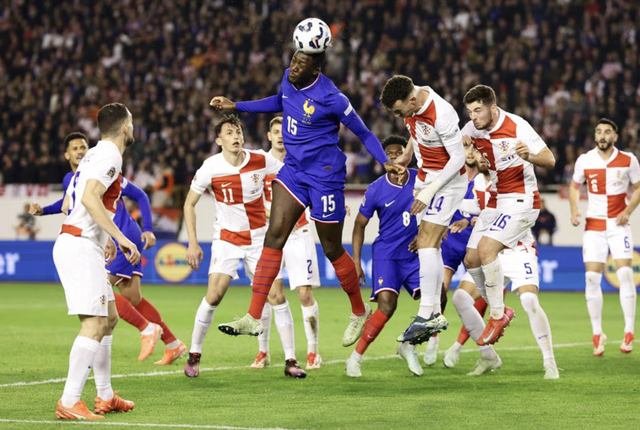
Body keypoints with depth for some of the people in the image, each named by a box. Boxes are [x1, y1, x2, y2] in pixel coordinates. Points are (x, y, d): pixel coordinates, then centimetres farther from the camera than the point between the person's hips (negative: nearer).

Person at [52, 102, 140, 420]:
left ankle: (105, 397, 22)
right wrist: (119, 237, -24)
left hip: (82, 245, 10)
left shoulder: (94, 155, 19)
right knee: (95, 324, -15)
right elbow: (90, 198, -24)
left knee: (109, 318, 16)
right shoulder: (109, 156, -10)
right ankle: (69, 403, -19)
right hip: (80, 247, -10)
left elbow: (67, 204, 25)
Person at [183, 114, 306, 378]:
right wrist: (193, 243, -6)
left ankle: (290, 361, 1)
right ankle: (194, 356, 3)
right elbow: (189, 204, -1)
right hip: (226, 238, -1)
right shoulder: (210, 168, -12)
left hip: (259, 236, 2)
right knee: (214, 295, -14)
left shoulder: (261, 161, -9)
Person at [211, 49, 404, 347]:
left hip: (324, 175, -6)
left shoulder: (331, 98, -20)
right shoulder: (289, 79, -1)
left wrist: (385, 162, -24)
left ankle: (359, 311, 29)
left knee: (332, 250, 5)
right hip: (293, 168, 6)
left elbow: (363, 133, -10)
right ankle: (254, 317, -8)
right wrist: (235, 106, 23)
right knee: (274, 236, -6)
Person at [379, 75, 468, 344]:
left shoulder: (442, 115, -29)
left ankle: (426, 315, -16)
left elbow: (458, 158, -23)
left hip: (447, 179, -8)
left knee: (426, 242, -16)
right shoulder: (410, 101, -5)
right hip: (425, 176, 8)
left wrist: (430, 191, -23)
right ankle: (435, 313, 11)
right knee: (431, 246, 7)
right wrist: (407, 153, 24)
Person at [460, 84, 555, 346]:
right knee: (471, 259, 1)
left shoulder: (516, 127, -18)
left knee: (486, 248, -24)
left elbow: (550, 160, -19)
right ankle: (499, 311, 19)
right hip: (496, 202, 8)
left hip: (521, 199, -8)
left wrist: (529, 156, -41)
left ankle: (497, 317, -14)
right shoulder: (472, 129, 0)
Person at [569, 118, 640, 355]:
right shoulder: (584, 161, -1)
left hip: (619, 224, -1)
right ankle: (597, 334, 6)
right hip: (594, 225, 1)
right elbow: (575, 186, 14)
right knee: (591, 277, -6)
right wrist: (574, 210, -2)